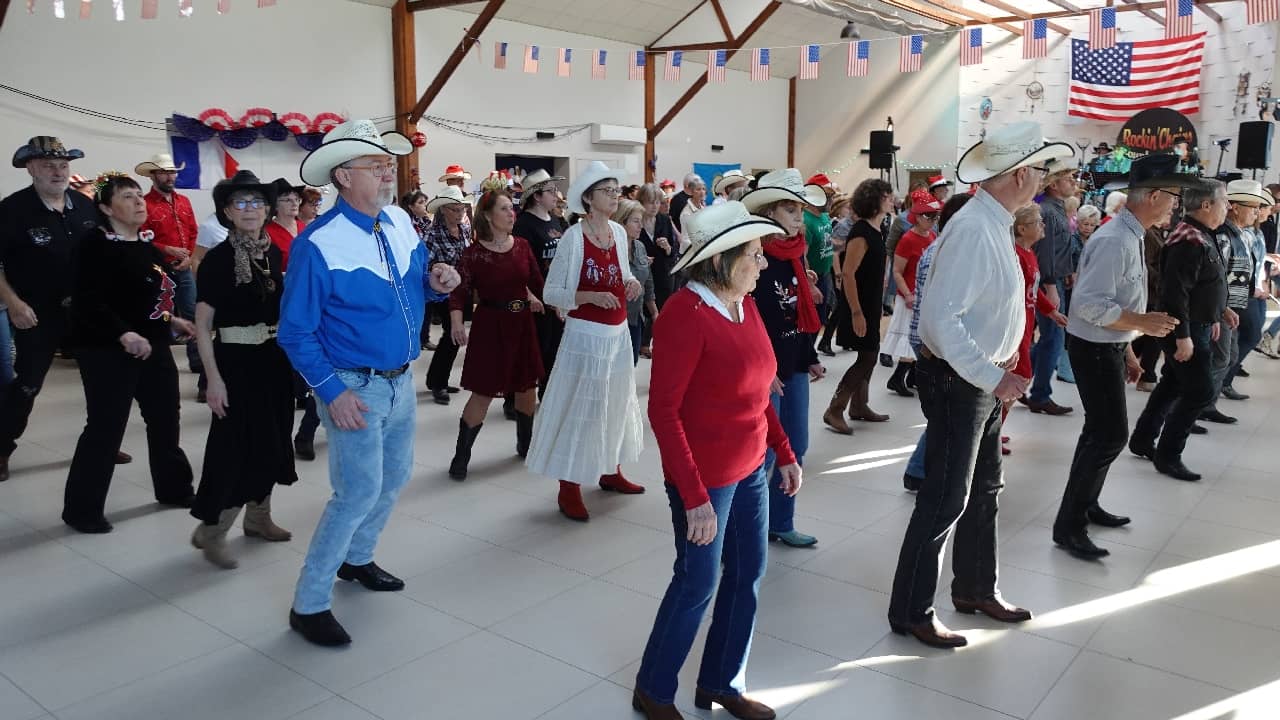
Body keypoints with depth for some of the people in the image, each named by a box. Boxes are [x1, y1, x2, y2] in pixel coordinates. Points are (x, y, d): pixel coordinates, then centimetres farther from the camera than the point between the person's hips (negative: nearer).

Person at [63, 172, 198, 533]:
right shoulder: (96, 245, -14)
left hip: (154, 345, 8)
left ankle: (173, 488, 33)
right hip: (107, 351, -8)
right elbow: (88, 303, -23)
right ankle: (82, 509, 10)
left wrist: (171, 320, 16)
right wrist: (124, 333, -32)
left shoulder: (148, 245, 10)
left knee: (165, 420, 16)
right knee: (105, 427, -4)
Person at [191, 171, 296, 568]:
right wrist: (214, 379, -17)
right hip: (237, 359, -6)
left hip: (274, 357, 6)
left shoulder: (274, 251, 4)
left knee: (271, 439, 14)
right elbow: (202, 325, -12)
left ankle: (257, 516, 30)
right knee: (238, 442, -4)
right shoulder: (217, 259, -12)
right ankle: (210, 530, 10)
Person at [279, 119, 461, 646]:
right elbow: (296, 332, -15)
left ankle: (356, 559, 45)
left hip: (401, 381, 8)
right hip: (354, 388, -7)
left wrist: (436, 282, -10)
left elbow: (416, 289, 14)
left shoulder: (401, 221, 1)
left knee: (395, 477, 21)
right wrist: (332, 392, -22)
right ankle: (309, 604, 12)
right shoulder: (318, 244, -19)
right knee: (359, 493, -6)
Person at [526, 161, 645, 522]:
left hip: (619, 333, 7)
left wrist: (631, 283, -2)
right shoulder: (573, 237, -14)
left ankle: (611, 471, 35)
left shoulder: (619, 232, 5)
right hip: (585, 335, -7)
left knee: (615, 403, 17)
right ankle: (569, 490, 10)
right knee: (579, 409, -1)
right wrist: (590, 296, -26)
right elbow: (550, 293, -13)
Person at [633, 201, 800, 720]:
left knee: (748, 572, 16)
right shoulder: (685, 314, -21)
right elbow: (663, 411, -22)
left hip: (750, 468, 8)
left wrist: (784, 454, 12)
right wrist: (694, 496, -23)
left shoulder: (744, 305, 3)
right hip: (705, 476, -8)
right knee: (698, 583, 6)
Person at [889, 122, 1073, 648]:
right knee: (946, 499, 0)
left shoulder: (994, 224, 7)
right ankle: (911, 613, 16)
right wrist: (993, 377, -27)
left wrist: (1000, 357, 12)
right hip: (957, 381, -10)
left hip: (983, 377, 10)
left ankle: (975, 589, 40)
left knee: (983, 489, 22)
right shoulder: (974, 230, -24)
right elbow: (942, 319, -30)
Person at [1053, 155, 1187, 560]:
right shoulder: (1115, 241, -23)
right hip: (1095, 350, -10)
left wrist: (1127, 352, 18)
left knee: (1101, 431, 19)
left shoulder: (1132, 238, 9)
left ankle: (1084, 506, 35)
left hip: (1109, 348, 10)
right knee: (1111, 435, -7)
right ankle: (1068, 526, 2)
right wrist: (1142, 323, -21)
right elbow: (1091, 305, -28)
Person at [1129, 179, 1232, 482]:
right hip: (1187, 329, -10)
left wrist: (1219, 310, 23)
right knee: (1201, 391, -6)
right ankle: (1168, 456, 4)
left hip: (1198, 324, 11)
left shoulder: (1204, 237, 11)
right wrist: (1183, 337, -27)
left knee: (1173, 384, 17)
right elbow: (1176, 292, -27)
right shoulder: (1189, 241, -22)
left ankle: (1142, 440, 28)